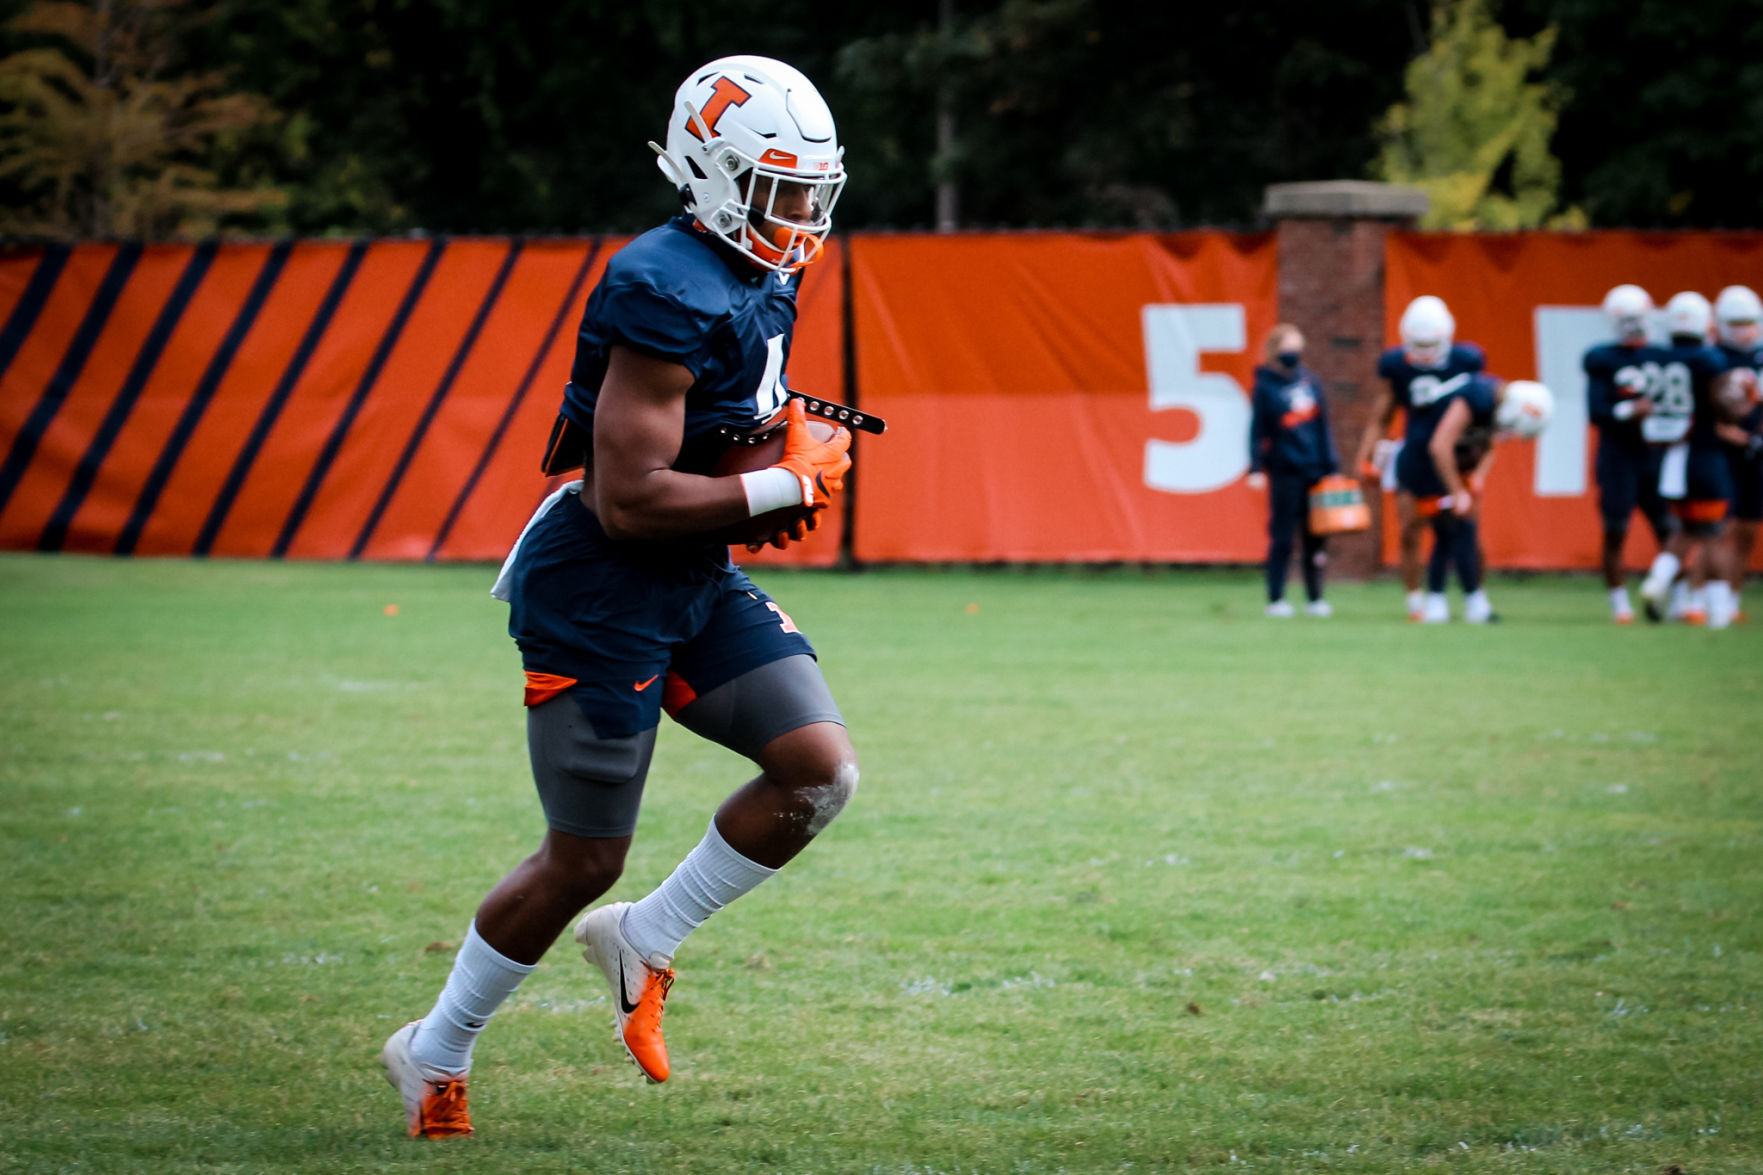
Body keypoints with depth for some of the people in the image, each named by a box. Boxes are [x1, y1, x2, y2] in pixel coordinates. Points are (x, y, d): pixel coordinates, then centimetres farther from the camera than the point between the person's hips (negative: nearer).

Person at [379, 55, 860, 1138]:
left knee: (822, 769, -5)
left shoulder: (762, 284, 7)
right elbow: (629, 499, -27)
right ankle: (435, 1056, 21)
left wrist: (791, 437, 4)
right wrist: (785, 487, -20)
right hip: (599, 594, -9)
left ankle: (644, 941, 12)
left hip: (696, 583, 9)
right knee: (583, 862, 0)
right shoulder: (670, 298, -24)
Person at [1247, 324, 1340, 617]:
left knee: (1315, 536, 6)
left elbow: (1323, 426, 13)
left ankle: (1315, 598, 14)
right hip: (1284, 469, -4)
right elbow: (1258, 429, -4)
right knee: (1281, 536, -2)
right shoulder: (1265, 386, -3)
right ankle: (1276, 598, 3)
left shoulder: (1311, 381, 9)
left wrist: (1331, 464, 11)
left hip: (1315, 469, 4)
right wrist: (1256, 468, -11)